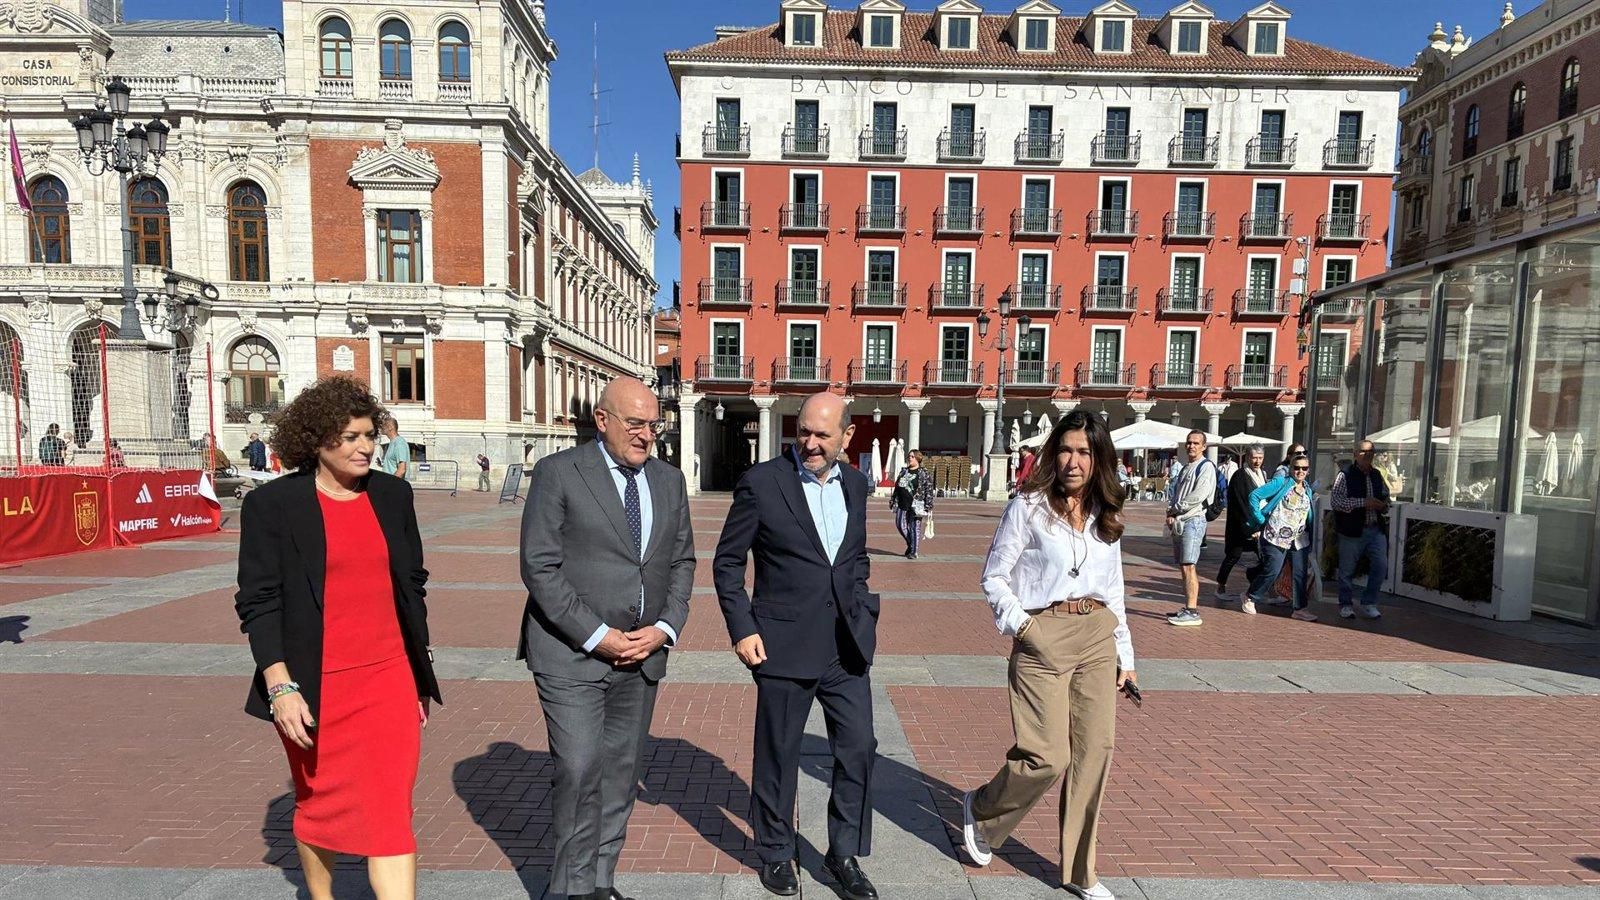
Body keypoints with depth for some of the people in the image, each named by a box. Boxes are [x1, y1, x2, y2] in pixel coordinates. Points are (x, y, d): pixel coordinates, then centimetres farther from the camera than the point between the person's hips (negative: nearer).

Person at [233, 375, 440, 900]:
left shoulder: (393, 494, 4)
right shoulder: (271, 504, -6)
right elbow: (258, 602, -6)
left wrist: (421, 675, 12)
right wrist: (280, 687, -14)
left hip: (389, 679, 2)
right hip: (314, 687, -1)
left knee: (389, 811, 1)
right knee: (319, 802, 19)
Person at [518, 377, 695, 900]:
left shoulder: (669, 481, 8)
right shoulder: (558, 473, -7)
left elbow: (682, 561, 12)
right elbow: (539, 567, -11)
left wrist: (665, 628, -3)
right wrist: (597, 636, -14)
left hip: (643, 655, 5)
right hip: (572, 653, -4)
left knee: (622, 771, 13)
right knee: (580, 772, -2)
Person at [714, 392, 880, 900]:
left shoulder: (855, 484, 6)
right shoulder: (762, 482, -9)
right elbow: (727, 561, -4)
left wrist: (860, 609, 7)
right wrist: (742, 629, -9)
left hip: (847, 646, 4)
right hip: (784, 644, -4)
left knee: (858, 749, 10)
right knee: (777, 756, 12)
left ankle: (845, 854, 32)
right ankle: (775, 853, 36)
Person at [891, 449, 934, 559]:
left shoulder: (924, 474, -3)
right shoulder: (903, 471, 14)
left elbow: (929, 490, -6)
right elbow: (897, 487, 19)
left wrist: (928, 506, -12)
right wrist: (893, 501, 16)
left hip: (916, 505, -5)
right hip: (902, 505, 6)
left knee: (914, 528, 0)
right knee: (900, 525, 4)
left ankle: (913, 552, 10)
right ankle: (910, 544, 27)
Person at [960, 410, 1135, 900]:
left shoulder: (1106, 516, 10)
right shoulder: (1028, 507, -5)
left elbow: (1113, 589, 17)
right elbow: (994, 576, -3)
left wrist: (1125, 653, 16)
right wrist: (1020, 623, -13)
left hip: (1098, 638, 5)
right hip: (1043, 638, -5)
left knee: (1094, 753, 7)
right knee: (1048, 758, -6)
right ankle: (980, 811, 24)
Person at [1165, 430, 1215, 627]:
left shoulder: (1206, 466, -6)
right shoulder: (1185, 468, 20)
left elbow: (1198, 496, -16)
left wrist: (1174, 509, -7)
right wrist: (1171, 513, 1)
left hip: (1193, 521, -9)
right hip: (1178, 522, 9)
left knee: (1188, 566, -13)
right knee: (1183, 566, 10)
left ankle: (1192, 612, -13)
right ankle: (1189, 607, 16)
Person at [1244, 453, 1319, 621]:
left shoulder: (1309, 491, 13)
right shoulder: (1281, 483, -6)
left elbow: (1310, 518, 17)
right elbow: (1254, 495, -10)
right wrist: (1261, 518, -12)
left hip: (1299, 540, 6)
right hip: (1276, 537, -6)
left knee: (1301, 574, 5)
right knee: (1272, 571, -5)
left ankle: (1300, 608, 14)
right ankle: (1250, 597, 14)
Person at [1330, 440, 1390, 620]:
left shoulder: (1377, 475, 11)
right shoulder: (1345, 475, -8)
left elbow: (1386, 496, 27)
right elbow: (1335, 500, -17)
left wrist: (1384, 505, 5)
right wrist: (1363, 503, -22)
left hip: (1376, 530, 5)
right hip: (1352, 531, -5)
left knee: (1380, 566, 0)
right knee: (1347, 570, 5)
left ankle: (1369, 604, 16)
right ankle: (1346, 605, 20)